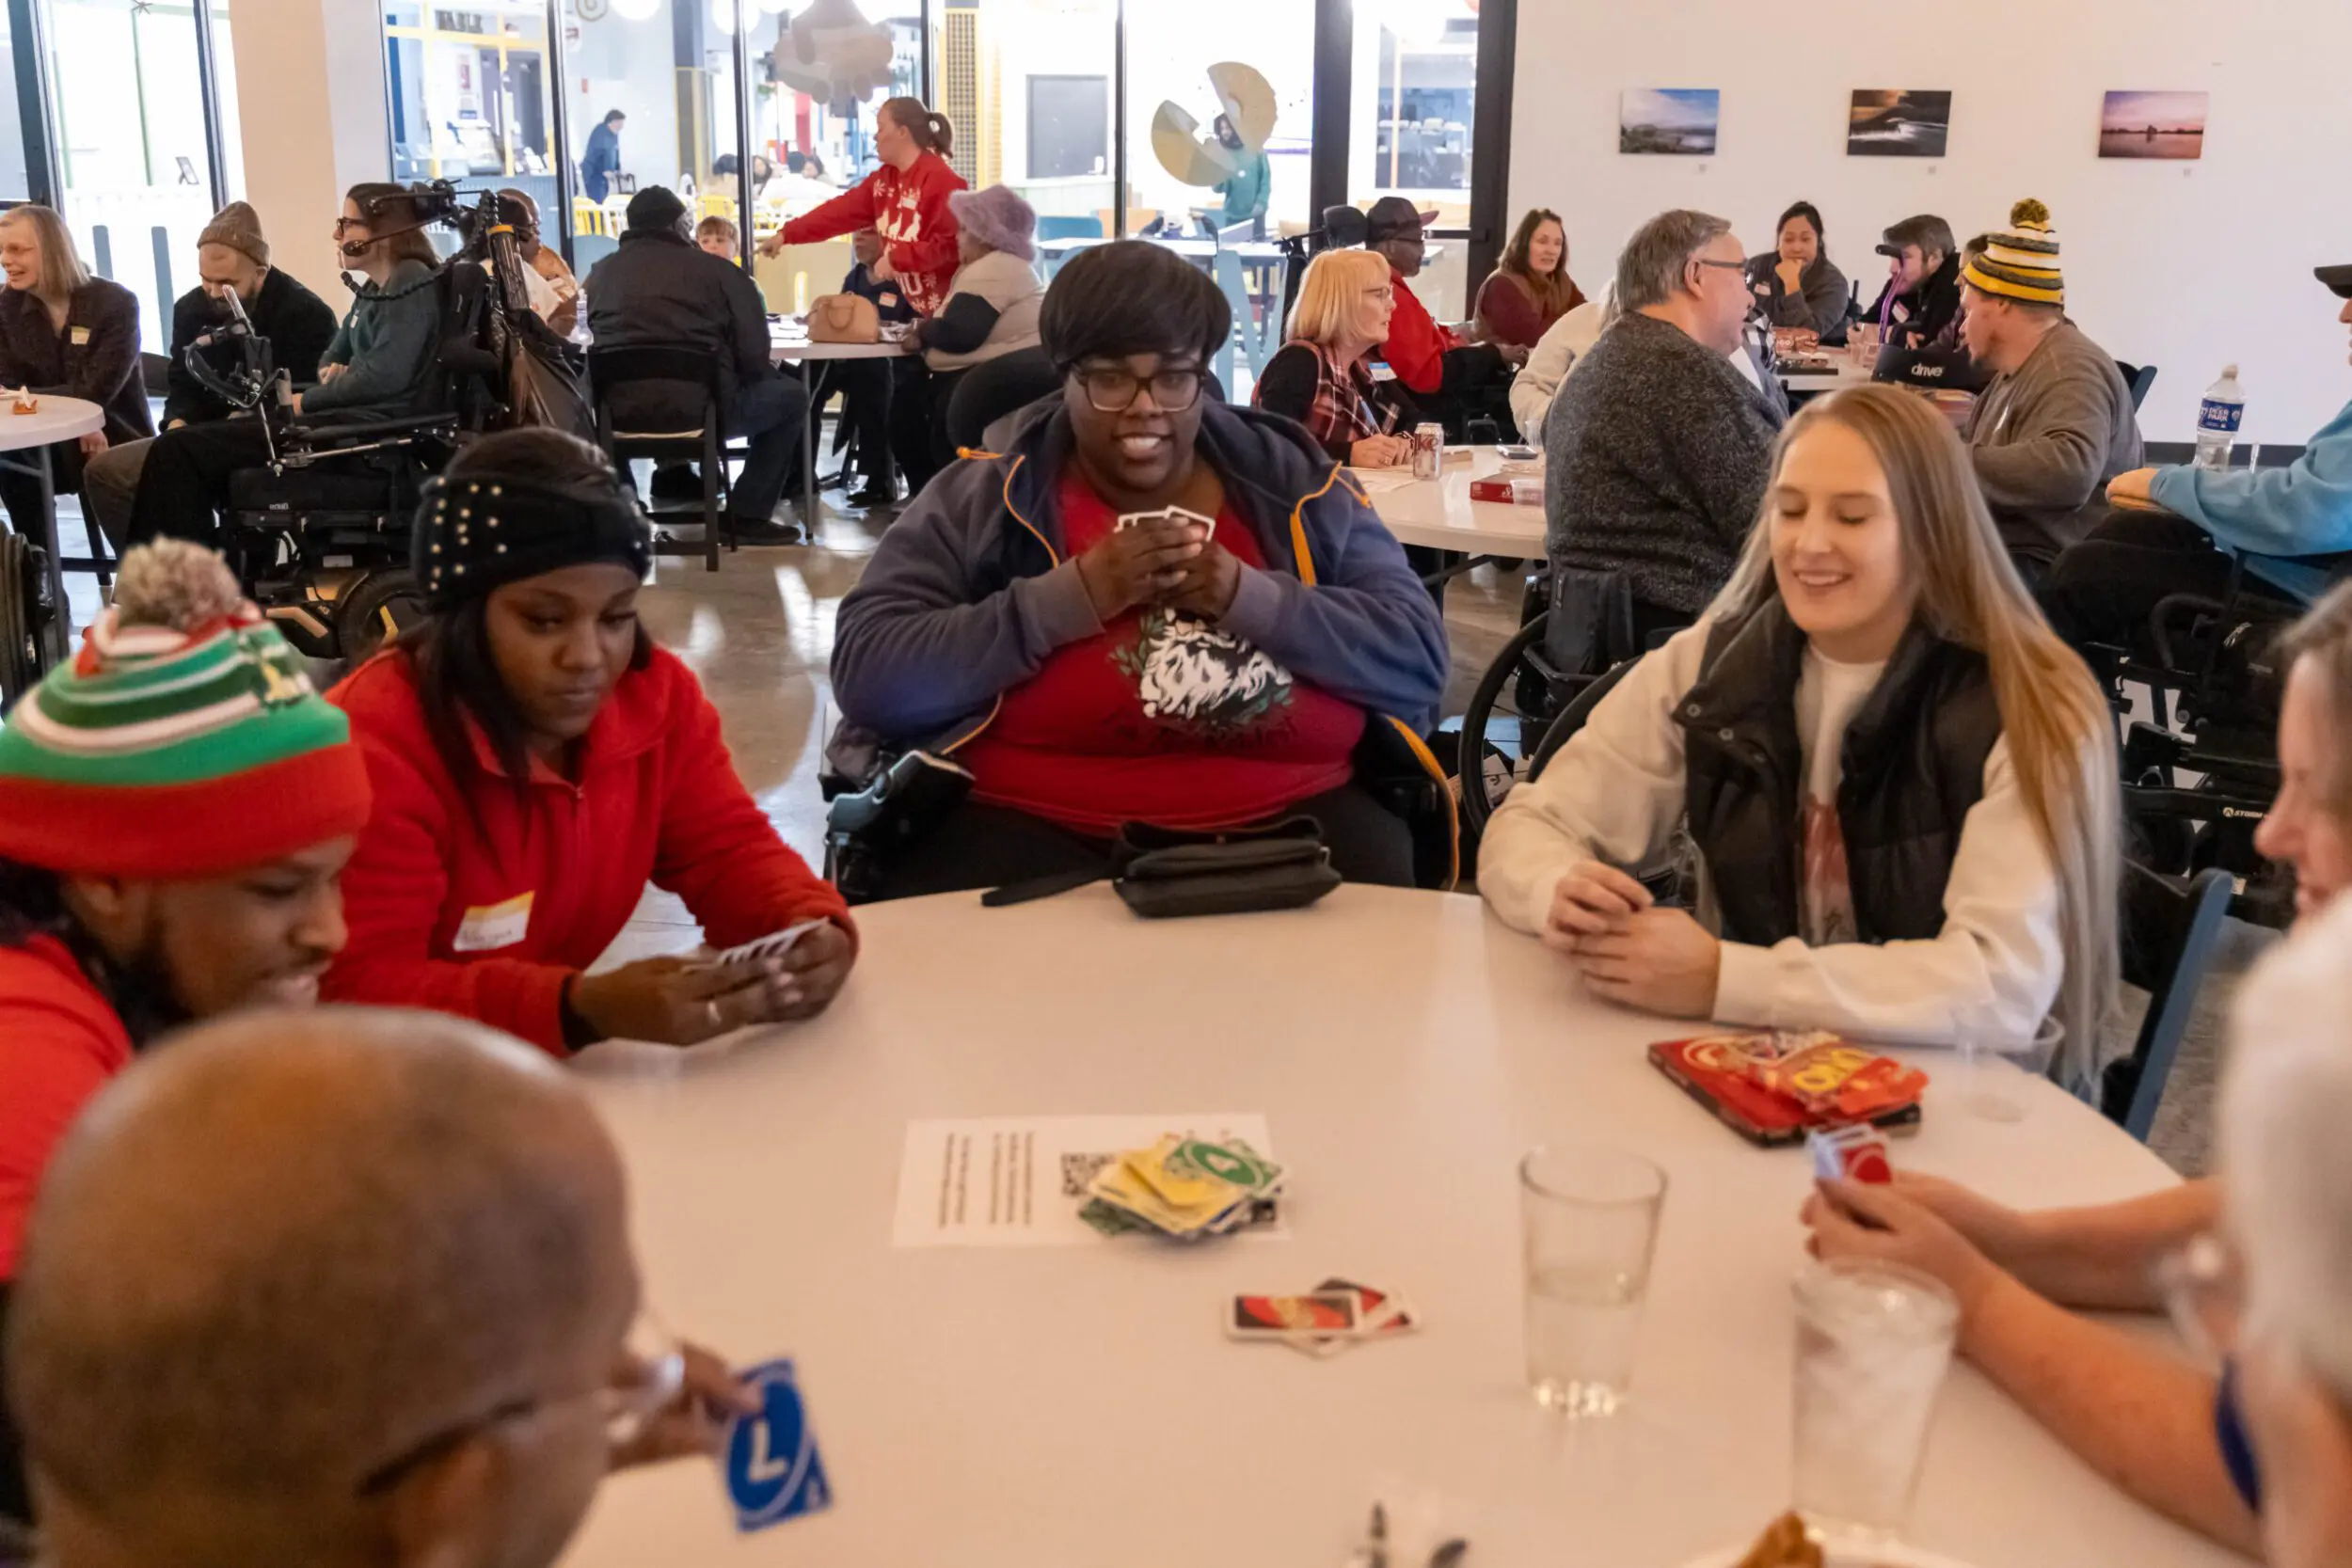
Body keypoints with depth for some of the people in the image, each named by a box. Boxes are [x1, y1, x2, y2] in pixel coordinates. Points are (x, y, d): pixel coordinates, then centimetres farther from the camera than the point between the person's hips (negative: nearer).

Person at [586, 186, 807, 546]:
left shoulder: (601, 272, 10)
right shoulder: (720, 271, 1)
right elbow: (755, 357, -3)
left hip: (622, 413, 4)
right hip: (700, 410, -4)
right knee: (791, 394, 21)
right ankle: (748, 516, 15)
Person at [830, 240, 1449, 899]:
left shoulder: (1296, 488, 10)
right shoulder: (977, 499, 5)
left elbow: (1420, 660, 4)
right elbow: (869, 680, -7)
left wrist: (1252, 598, -11)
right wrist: (1071, 596, -13)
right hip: (1031, 828, -1)